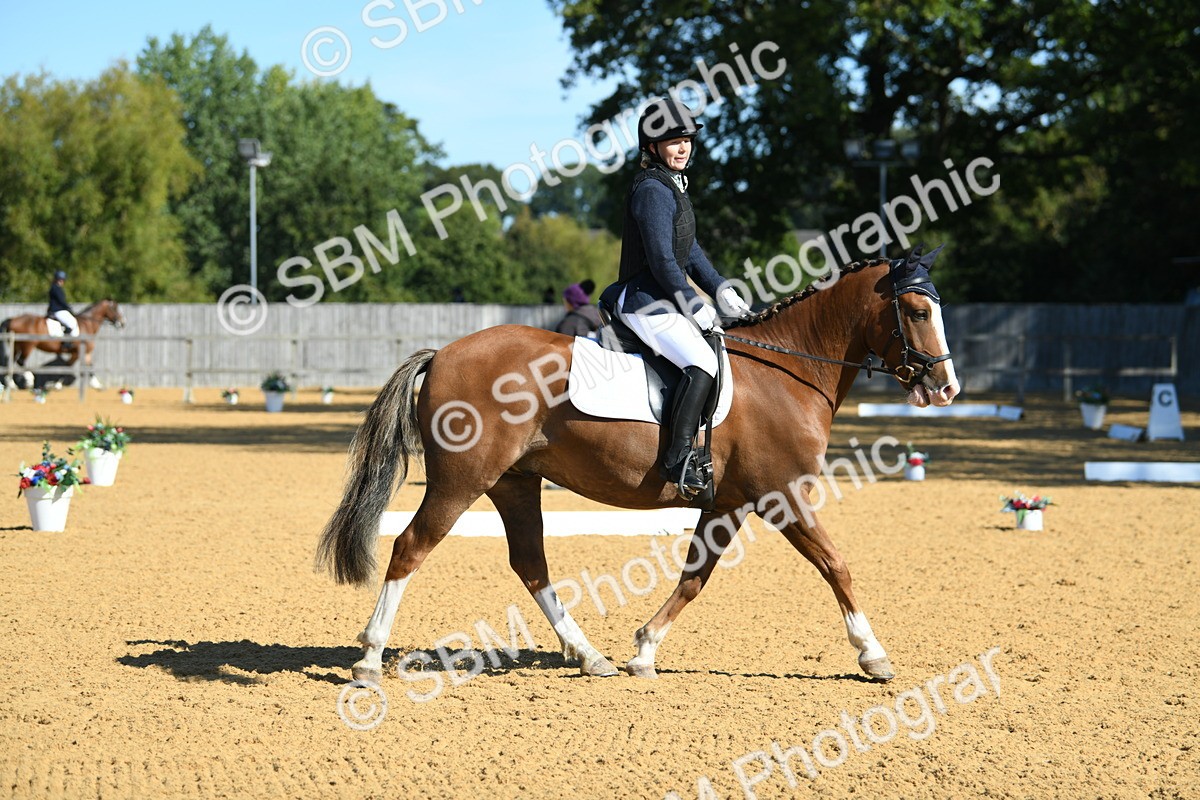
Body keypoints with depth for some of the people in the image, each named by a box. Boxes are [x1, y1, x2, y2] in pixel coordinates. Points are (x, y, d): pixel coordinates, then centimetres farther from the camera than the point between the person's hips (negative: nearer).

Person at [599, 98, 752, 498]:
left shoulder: (673, 186, 17)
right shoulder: (652, 190, -15)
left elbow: (690, 250, 21)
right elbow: (662, 261, -20)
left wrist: (721, 289, 9)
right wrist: (696, 308, -15)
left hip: (664, 302, 11)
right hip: (647, 303, -11)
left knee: (714, 353, 20)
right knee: (702, 362, -28)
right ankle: (678, 457, -31)